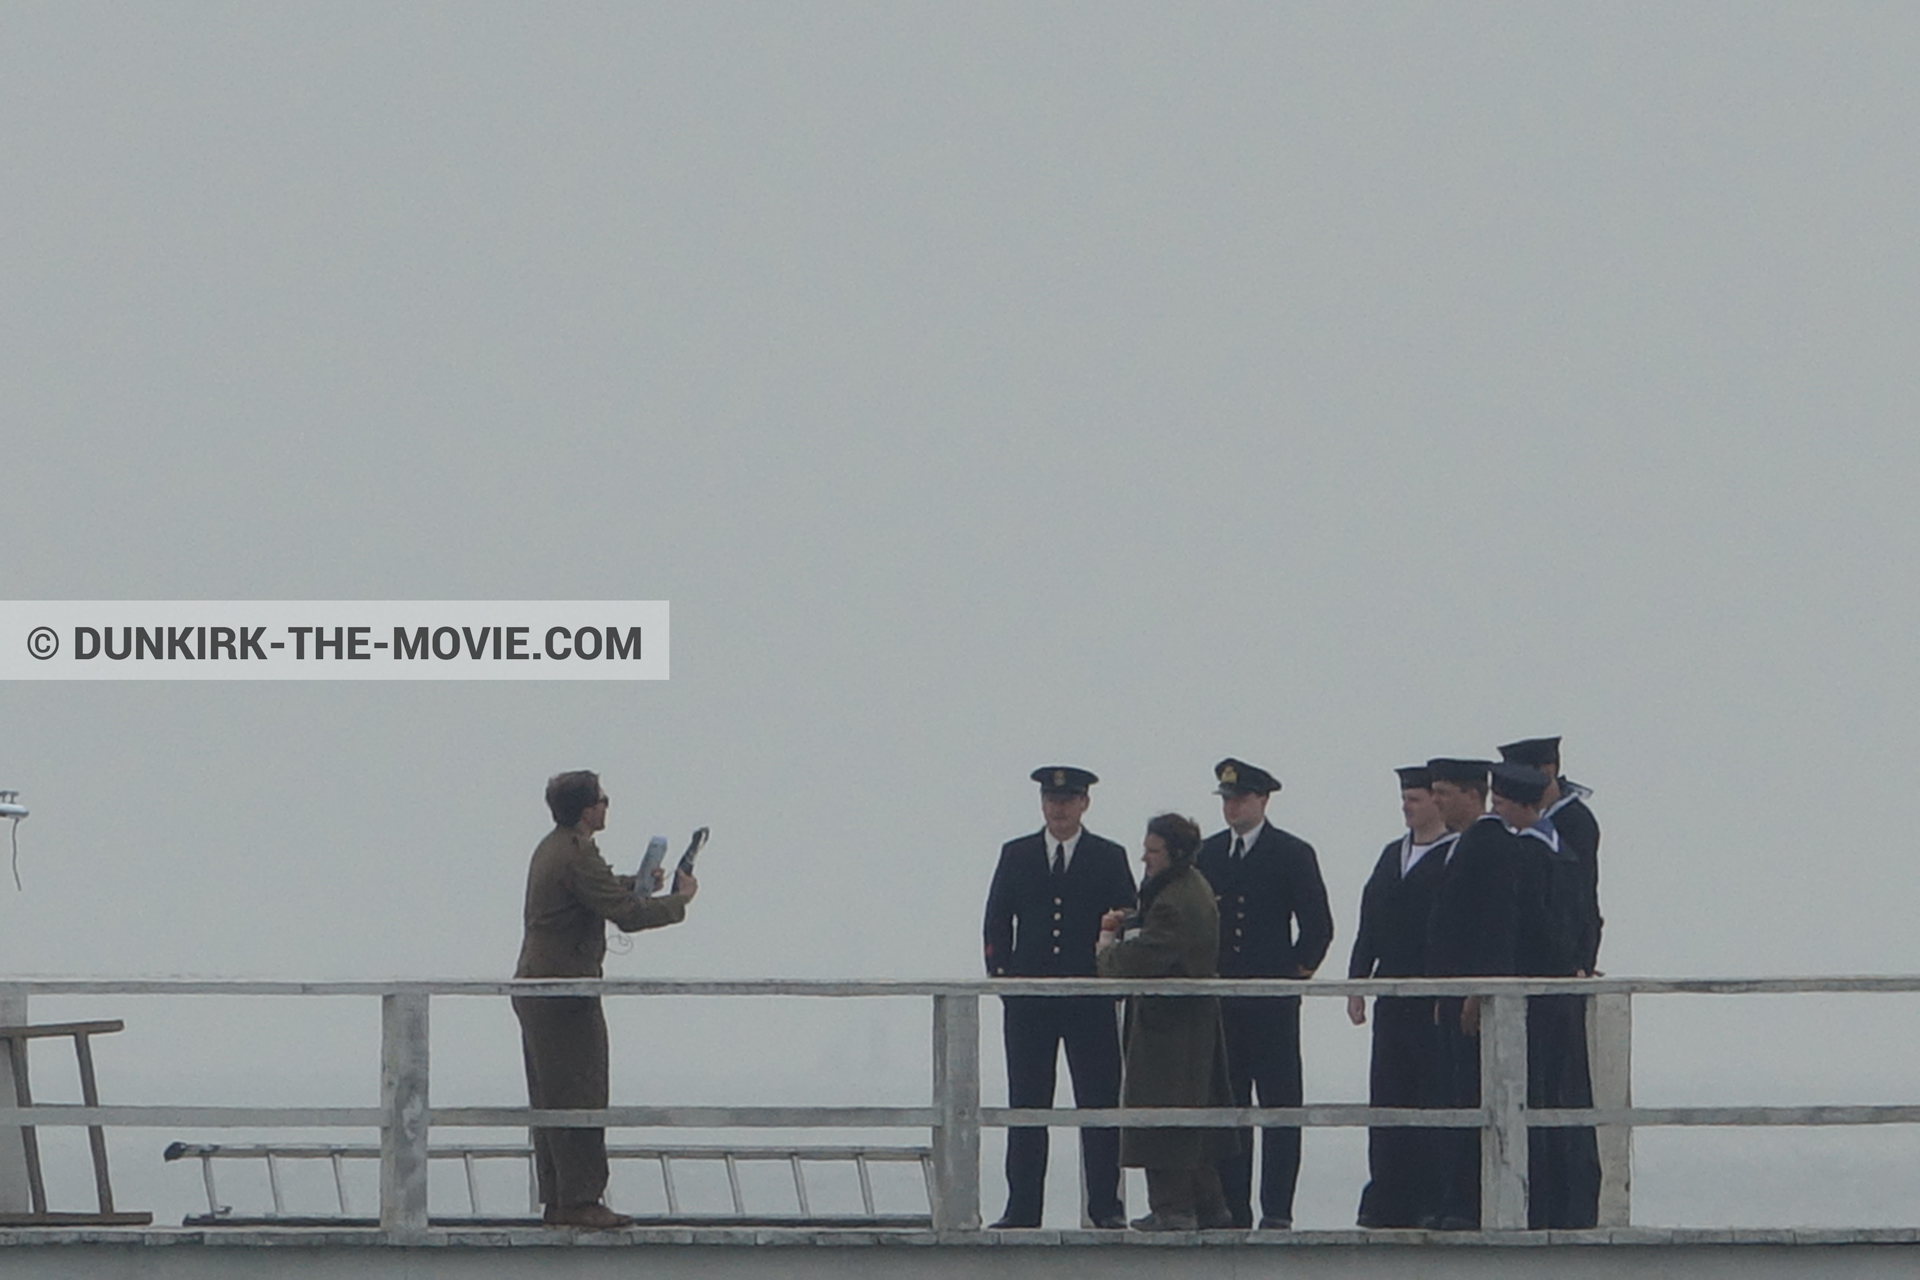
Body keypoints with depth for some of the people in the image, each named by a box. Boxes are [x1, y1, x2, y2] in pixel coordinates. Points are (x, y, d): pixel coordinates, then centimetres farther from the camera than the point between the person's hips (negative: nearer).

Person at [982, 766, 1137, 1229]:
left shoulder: (1109, 858, 7)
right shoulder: (1016, 856, 11)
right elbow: (997, 923, 10)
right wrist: (1001, 976, 0)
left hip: (1091, 999, -2)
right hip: (1028, 999, 2)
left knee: (1099, 1104, -2)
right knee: (1026, 1105, 2)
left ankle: (1105, 1206, 1)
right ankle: (1022, 1206, 4)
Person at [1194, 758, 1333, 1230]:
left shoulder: (1292, 854, 0)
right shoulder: (1209, 853, 13)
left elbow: (1318, 925, 1)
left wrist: (1297, 972, -2)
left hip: (1273, 1000, -5)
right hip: (1219, 1000, 5)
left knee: (1279, 1103, -5)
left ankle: (1277, 1210, -7)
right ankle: (1231, 1207, 7)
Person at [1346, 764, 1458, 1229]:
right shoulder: (1392, 855, 17)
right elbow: (1370, 924, 17)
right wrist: (1357, 982, 10)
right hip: (1392, 998, 7)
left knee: (1432, 1102, -4)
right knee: (1387, 1102, 5)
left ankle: (1430, 1202, 0)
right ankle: (1387, 1203, 8)